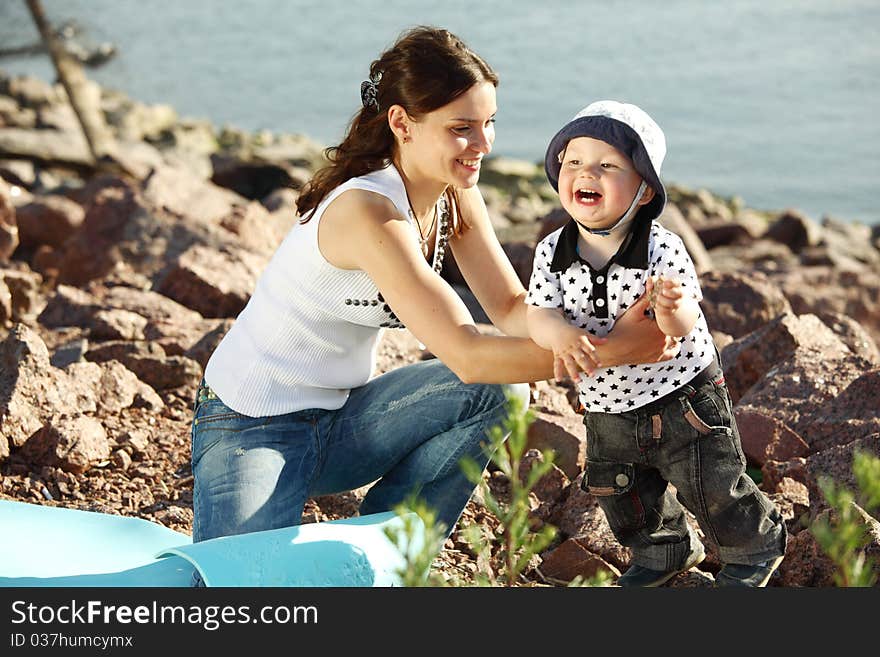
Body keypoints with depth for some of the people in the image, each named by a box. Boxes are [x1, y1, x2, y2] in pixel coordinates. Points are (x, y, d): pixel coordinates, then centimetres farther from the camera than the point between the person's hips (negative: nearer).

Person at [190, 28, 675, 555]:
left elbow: (511, 306, -4)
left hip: (340, 421, 8)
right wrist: (616, 349, -28)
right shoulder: (367, 212, -29)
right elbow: (468, 356, -32)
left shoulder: (454, 195, -2)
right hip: (250, 428, -8)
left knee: (498, 391, -15)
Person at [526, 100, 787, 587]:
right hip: (607, 413, 5)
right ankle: (664, 552, 49)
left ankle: (756, 548, 38)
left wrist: (669, 307, -49)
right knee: (625, 499, 19)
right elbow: (538, 312, -15)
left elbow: (682, 327, -26)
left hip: (683, 399, -4)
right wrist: (559, 334, -37)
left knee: (713, 489, 7)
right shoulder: (551, 254, -11)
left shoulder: (662, 249, -22)